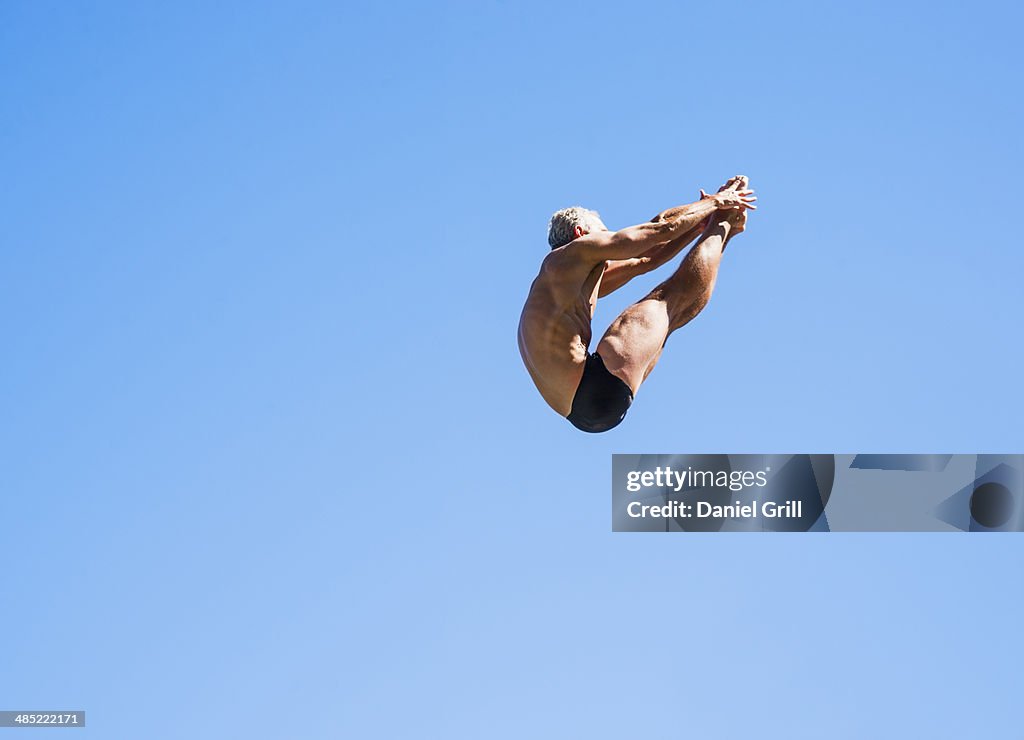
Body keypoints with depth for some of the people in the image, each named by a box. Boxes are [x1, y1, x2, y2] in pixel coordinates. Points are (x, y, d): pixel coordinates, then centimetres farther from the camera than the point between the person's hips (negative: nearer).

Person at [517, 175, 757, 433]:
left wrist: (702, 224, 34)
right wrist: (713, 202, 15)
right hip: (601, 394, -10)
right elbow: (660, 228, 0)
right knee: (666, 299, 0)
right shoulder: (573, 253, 0)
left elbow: (644, 260, 34)